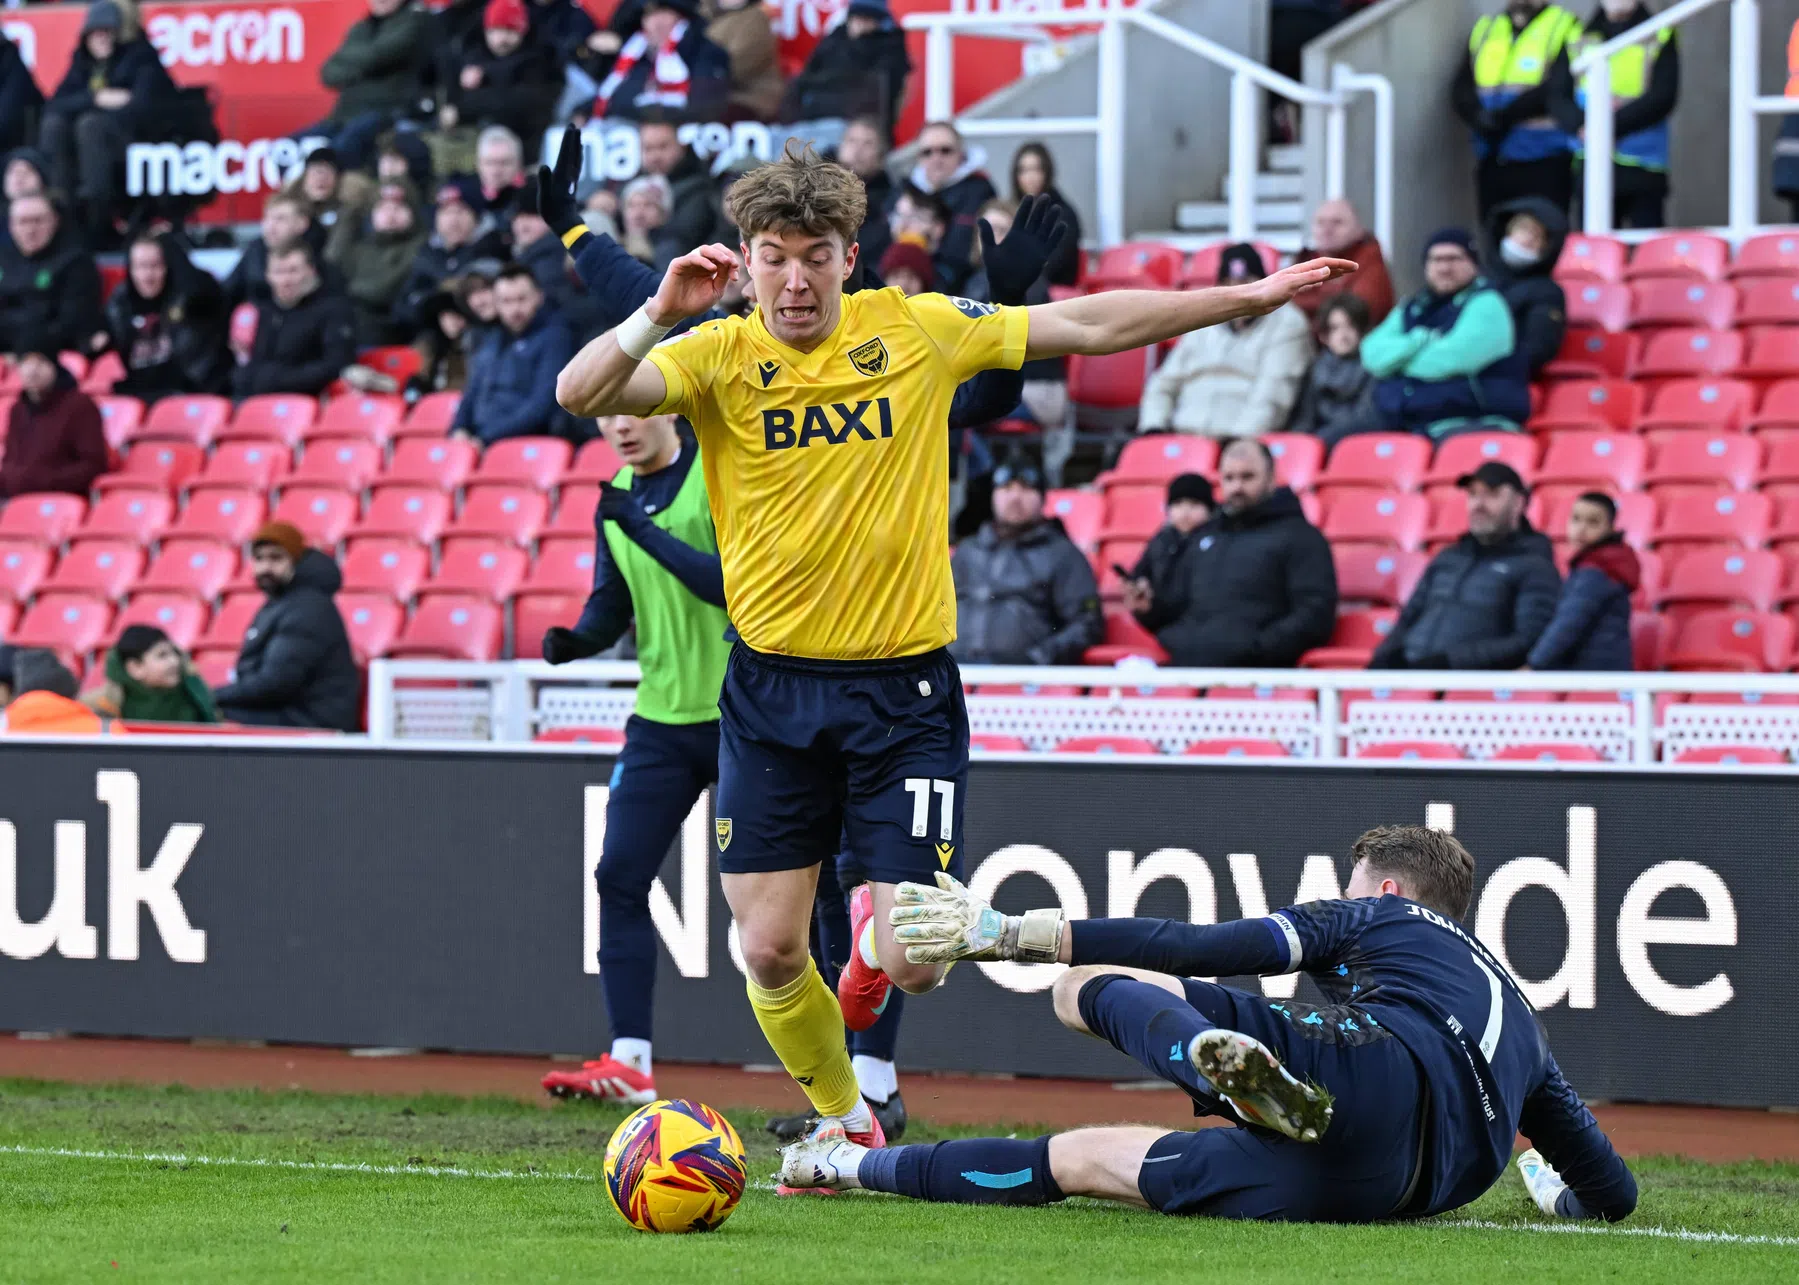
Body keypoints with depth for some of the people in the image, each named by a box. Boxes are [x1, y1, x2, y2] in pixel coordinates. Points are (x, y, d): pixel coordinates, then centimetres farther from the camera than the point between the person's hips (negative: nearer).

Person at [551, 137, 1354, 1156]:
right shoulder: (718, 355, -4)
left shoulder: (916, 331, -1)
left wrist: (1250, 297, 6)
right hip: (772, 690, 1)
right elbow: (581, 395, -19)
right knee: (771, 952, 0)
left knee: (916, 966, -8)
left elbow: (1088, 324, 6)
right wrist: (659, 314, -34)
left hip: (905, 689, 0)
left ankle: (880, 938, 30)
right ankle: (846, 1121, 28)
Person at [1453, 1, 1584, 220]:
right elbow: (1461, 91, 10)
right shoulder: (1484, 30, 17)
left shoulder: (1565, 28, 1)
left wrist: (1503, 116, -16)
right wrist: (1481, 118, -12)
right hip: (1492, 160, 5)